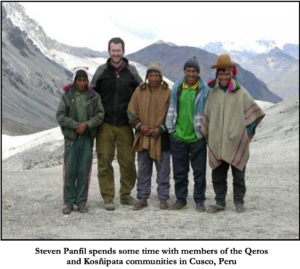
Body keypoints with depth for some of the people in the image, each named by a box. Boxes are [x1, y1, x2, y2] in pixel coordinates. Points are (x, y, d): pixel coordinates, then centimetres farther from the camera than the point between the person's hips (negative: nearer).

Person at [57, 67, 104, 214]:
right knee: (70, 171, 0)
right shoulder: (67, 95, 1)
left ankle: (81, 202, 13)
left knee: (84, 171, 3)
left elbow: (100, 115, 1)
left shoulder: (94, 96, 4)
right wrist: (75, 125, -14)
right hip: (71, 137, -1)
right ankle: (69, 202, 11)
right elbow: (60, 115, -3)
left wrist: (87, 124, -14)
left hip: (87, 137, 1)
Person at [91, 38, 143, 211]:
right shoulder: (101, 71, 4)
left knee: (128, 160, 3)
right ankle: (108, 197, 9)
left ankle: (126, 194, 19)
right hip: (105, 124, -1)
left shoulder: (131, 71, 6)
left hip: (125, 125, 1)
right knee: (105, 161, 0)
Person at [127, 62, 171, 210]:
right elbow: (131, 113, 6)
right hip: (142, 138, 3)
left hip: (161, 138, -2)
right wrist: (140, 126, -8)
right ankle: (142, 198, 20)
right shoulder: (139, 91, 5)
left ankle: (163, 198, 16)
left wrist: (160, 129, -12)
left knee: (163, 170, 5)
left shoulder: (167, 92, -3)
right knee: (143, 170, 10)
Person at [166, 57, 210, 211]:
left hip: (197, 138, -2)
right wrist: (170, 128, 7)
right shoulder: (177, 87, 4)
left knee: (199, 171, 6)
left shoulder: (204, 90, -3)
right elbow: (171, 109, 11)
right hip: (178, 137, 2)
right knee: (179, 171, 11)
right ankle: (180, 199, 23)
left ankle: (199, 200, 18)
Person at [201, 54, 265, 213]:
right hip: (217, 143, 3)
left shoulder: (241, 92, -1)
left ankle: (239, 202, 19)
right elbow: (207, 116, 13)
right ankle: (220, 202, 19)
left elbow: (254, 113, 4)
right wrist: (207, 136, 10)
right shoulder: (213, 93, 8)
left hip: (236, 142, -2)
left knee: (238, 175, 6)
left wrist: (248, 132, -3)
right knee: (218, 175, 8)